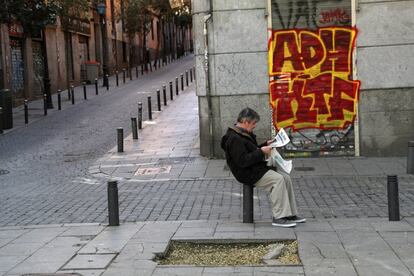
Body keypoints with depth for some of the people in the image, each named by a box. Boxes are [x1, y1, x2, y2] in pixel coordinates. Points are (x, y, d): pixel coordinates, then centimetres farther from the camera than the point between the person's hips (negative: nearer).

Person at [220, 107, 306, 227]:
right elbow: (243, 161, -24)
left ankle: (290, 214, 4)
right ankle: (279, 217, -20)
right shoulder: (234, 139, -17)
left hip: (257, 169, 11)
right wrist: (261, 152, -20)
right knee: (278, 179, -24)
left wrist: (266, 144, 14)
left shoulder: (245, 134, 17)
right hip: (248, 174, -11)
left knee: (286, 178, 1)